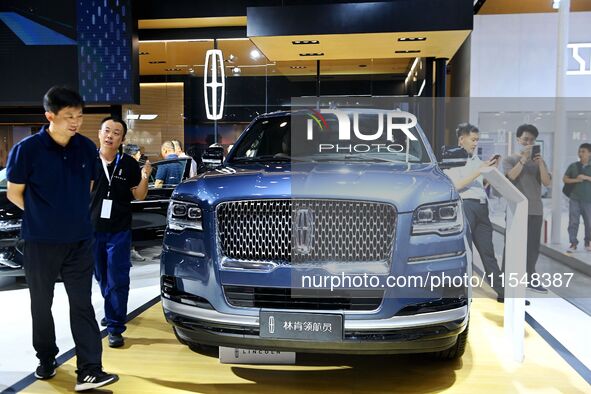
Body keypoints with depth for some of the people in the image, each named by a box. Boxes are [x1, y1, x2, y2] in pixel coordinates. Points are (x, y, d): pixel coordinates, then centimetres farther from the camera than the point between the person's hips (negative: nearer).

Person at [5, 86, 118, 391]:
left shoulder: (87, 148, -1)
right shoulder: (27, 149, -11)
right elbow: (14, 193, -1)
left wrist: (71, 215, 8)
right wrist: (43, 217, 4)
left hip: (79, 241, 2)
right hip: (40, 242, -2)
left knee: (82, 305, 0)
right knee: (41, 304, 14)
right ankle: (46, 359, 33)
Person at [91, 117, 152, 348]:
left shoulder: (129, 164, -2)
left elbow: (138, 196, 2)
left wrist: (144, 177, -14)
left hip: (119, 231, -2)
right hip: (92, 228, 2)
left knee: (117, 281, -3)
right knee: (102, 278, 17)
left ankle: (115, 327, 4)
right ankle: (112, 312, 39)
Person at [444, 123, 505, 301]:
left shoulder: (475, 158, 21)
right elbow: (457, 185, -13)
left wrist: (492, 169, 9)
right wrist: (479, 170, -14)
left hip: (481, 207, 7)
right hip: (465, 205, -7)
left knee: (488, 251, 10)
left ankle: (502, 292, 15)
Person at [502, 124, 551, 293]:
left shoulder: (538, 161, 12)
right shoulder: (509, 160, 3)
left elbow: (547, 182, 0)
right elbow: (511, 176, -16)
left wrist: (540, 163, -12)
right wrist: (523, 159, -19)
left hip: (536, 210, 4)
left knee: (533, 246, 6)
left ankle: (530, 278, 14)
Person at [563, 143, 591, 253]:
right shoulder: (573, 166, 6)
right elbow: (565, 179, 7)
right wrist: (575, 180, -9)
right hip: (574, 199, 0)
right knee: (573, 222, -1)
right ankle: (573, 243, 4)